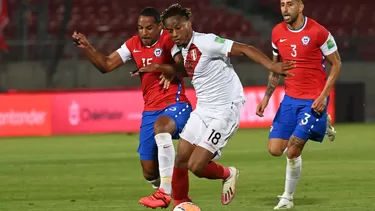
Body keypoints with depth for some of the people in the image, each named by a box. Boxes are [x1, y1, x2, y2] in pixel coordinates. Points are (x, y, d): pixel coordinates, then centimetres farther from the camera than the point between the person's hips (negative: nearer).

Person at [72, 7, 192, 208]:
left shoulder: (168, 39, -10)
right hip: (150, 110, 6)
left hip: (175, 104, -6)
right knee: (149, 172, 1)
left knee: (161, 126, -42)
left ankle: (166, 192, -38)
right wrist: (87, 48, -4)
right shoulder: (133, 45, 8)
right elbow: (106, 65, 10)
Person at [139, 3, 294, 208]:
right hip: (203, 110, 8)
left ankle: (227, 175, 17)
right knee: (181, 161, 6)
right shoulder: (182, 49, 7)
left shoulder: (206, 42, -19)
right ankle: (180, 203, 26)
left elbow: (245, 49, -24)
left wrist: (271, 65, -38)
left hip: (224, 112, -8)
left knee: (196, 166, -13)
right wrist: (159, 68, 19)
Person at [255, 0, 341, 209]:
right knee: (275, 149, -1)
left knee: (292, 151, -13)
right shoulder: (277, 33, 3)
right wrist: (267, 97, 9)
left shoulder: (318, 32, -15)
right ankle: (321, 124, 22)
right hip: (290, 98, 6)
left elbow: (336, 64, -6)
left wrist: (324, 95, -14)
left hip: (314, 101, -6)